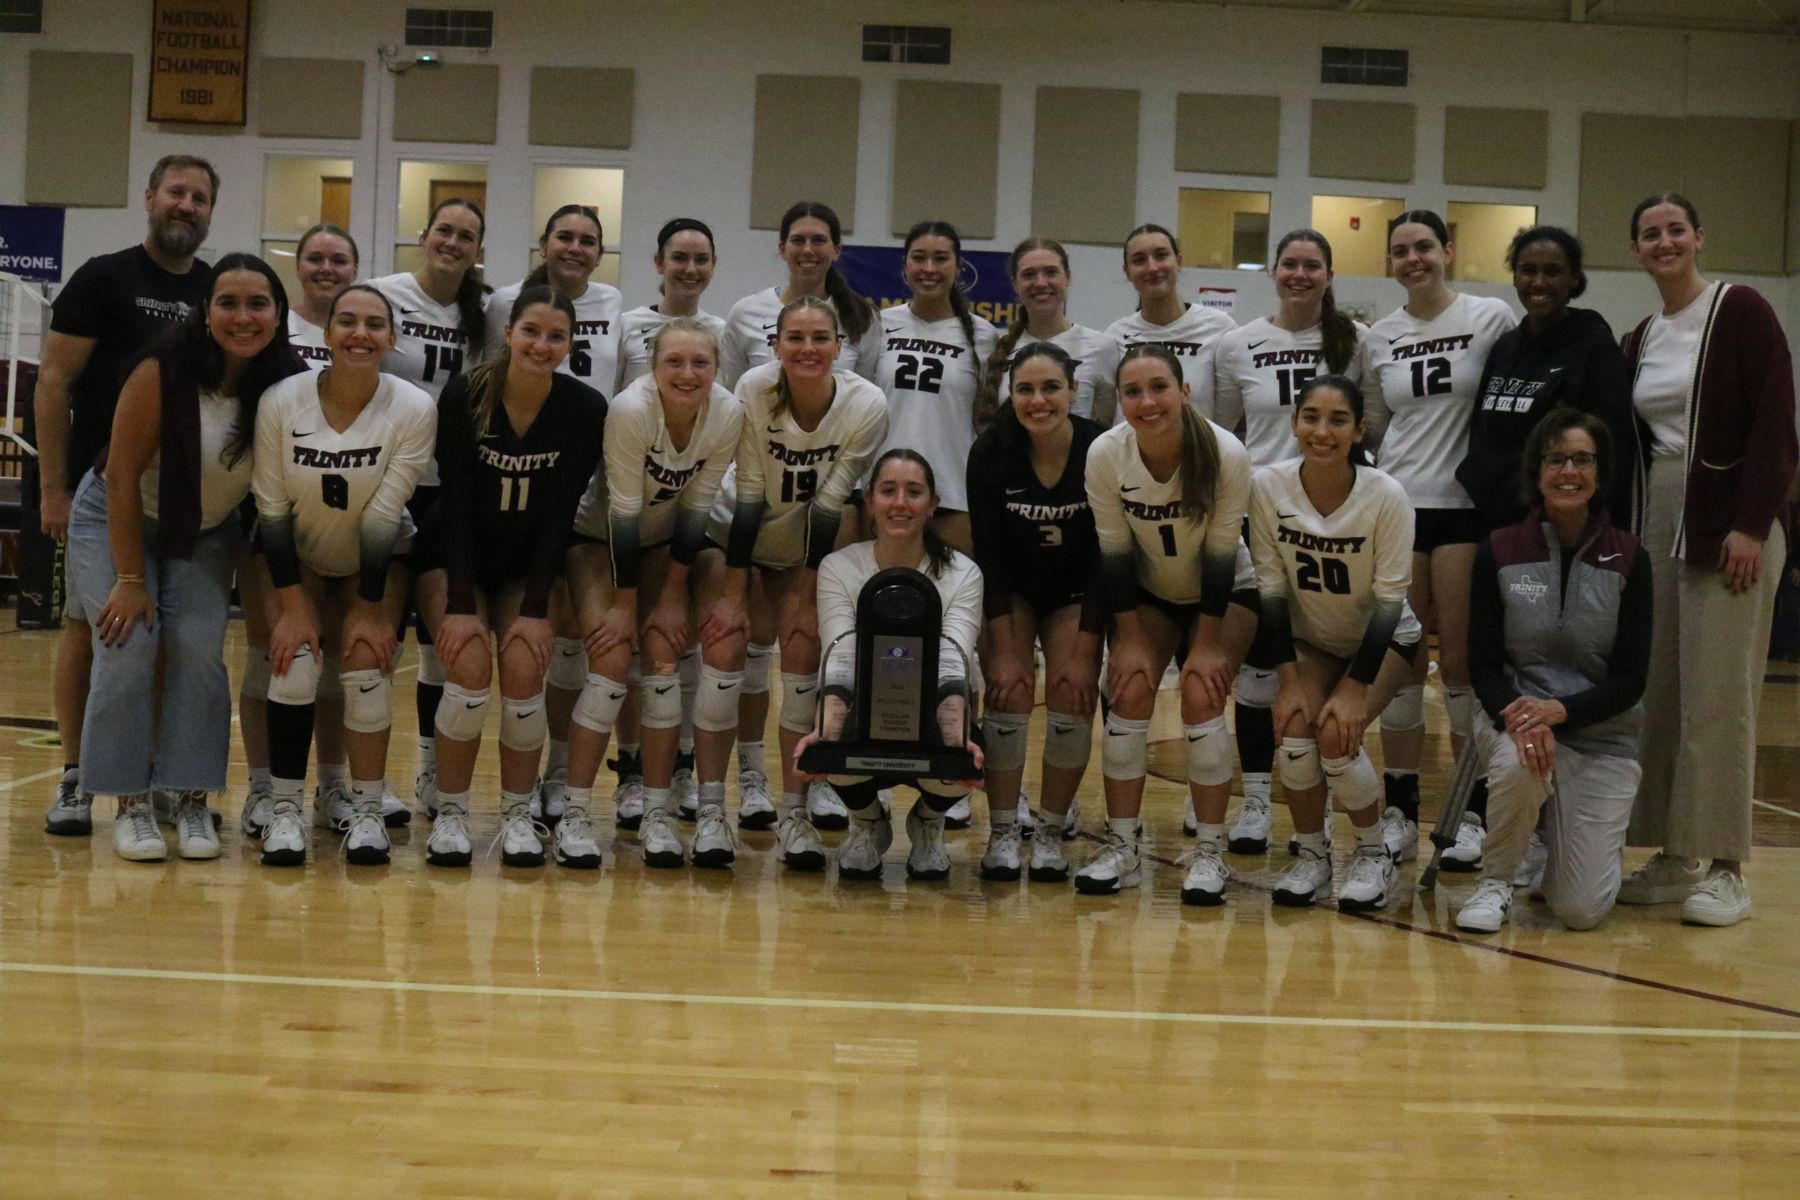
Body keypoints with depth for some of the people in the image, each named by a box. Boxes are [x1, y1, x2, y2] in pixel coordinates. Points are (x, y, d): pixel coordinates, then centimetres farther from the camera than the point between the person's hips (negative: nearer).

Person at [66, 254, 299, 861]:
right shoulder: (163, 372, -27)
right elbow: (122, 475, -20)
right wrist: (129, 579, -19)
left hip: (205, 534, 3)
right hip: (115, 520, -2)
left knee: (198, 647, -14)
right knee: (130, 645, -17)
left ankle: (192, 800, -3)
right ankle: (129, 802, -6)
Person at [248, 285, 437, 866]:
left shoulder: (414, 409, -22)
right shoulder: (281, 402, -21)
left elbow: (382, 518, -20)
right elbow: (272, 510, -15)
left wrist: (370, 609, -17)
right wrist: (292, 605, -18)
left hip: (376, 560, 0)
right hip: (296, 556, 0)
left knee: (368, 659, -17)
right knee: (294, 658, -18)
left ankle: (367, 810, -4)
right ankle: (284, 809, -7)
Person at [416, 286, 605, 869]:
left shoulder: (585, 410, -13)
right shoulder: (464, 396, -17)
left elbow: (560, 514, -12)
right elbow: (457, 504, -17)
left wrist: (536, 609, -16)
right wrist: (460, 605, -22)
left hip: (529, 564, 1)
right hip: (451, 558, -1)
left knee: (524, 669, -21)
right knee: (471, 666, -23)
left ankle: (518, 815, -3)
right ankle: (449, 814, -6)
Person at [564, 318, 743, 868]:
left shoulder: (728, 415, -19)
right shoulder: (631, 410, -30)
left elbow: (697, 507, -10)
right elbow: (623, 510, -24)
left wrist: (674, 596, -9)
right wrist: (624, 603, -19)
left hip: (665, 540, 4)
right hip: (598, 536, -3)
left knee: (663, 656, -10)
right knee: (612, 657, -18)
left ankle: (656, 811, 0)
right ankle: (573, 810, -8)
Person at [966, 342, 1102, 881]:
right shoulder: (990, 453, -21)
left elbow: (1105, 560, -19)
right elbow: (989, 556, -17)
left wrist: (1084, 653, -21)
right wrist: (1004, 650, -21)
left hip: (1076, 594, 0)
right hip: (1010, 591, 0)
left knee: (1073, 692, -15)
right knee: (1009, 690, -17)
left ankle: (1052, 831, 1)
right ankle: (1002, 832, -6)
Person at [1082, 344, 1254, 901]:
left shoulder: (1226, 454, -28)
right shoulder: (1104, 454, -22)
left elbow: (1220, 554, -21)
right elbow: (1113, 552, -14)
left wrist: (1207, 643, -18)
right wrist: (1129, 638, -13)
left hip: (1223, 592, -2)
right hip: (1148, 591, 2)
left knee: (1202, 698, -17)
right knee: (1129, 694, -12)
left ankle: (1209, 852, -5)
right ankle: (1121, 848, -2)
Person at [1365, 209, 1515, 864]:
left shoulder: (1492, 317, -2)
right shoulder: (1378, 337, 10)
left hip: (1468, 505, -3)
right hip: (1398, 505, 3)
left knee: (1461, 661, -1)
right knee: (1401, 663, 5)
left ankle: (1474, 812, 10)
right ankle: (1399, 815, 12)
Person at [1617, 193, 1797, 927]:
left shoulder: (1740, 311, -4)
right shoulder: (1639, 340, 14)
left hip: (1729, 522, -6)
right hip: (1658, 522, 6)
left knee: (1717, 696, -6)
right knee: (1656, 694, 5)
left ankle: (1724, 868, 2)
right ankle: (1674, 857, 13)